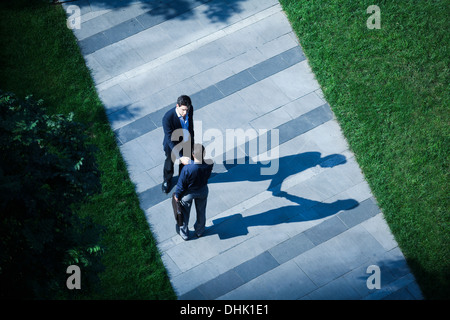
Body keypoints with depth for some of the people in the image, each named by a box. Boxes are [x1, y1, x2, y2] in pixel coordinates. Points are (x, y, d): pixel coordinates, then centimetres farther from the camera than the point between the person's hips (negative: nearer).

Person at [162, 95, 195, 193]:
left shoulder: (190, 109, -23)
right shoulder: (168, 118, -40)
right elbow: (170, 140, -35)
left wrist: (192, 139, 14)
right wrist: (180, 157, -41)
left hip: (187, 142, 4)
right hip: (172, 145, -4)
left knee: (185, 162, 27)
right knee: (169, 163, 25)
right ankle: (167, 180, 56)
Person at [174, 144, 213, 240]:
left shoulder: (187, 169, -40)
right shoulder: (209, 164, -31)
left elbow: (181, 184, -22)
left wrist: (177, 195, -4)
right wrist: (190, 162, -6)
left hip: (188, 193, -3)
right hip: (203, 191, 3)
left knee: (185, 213, 25)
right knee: (201, 211, 30)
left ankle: (183, 233, 49)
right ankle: (200, 230, 55)